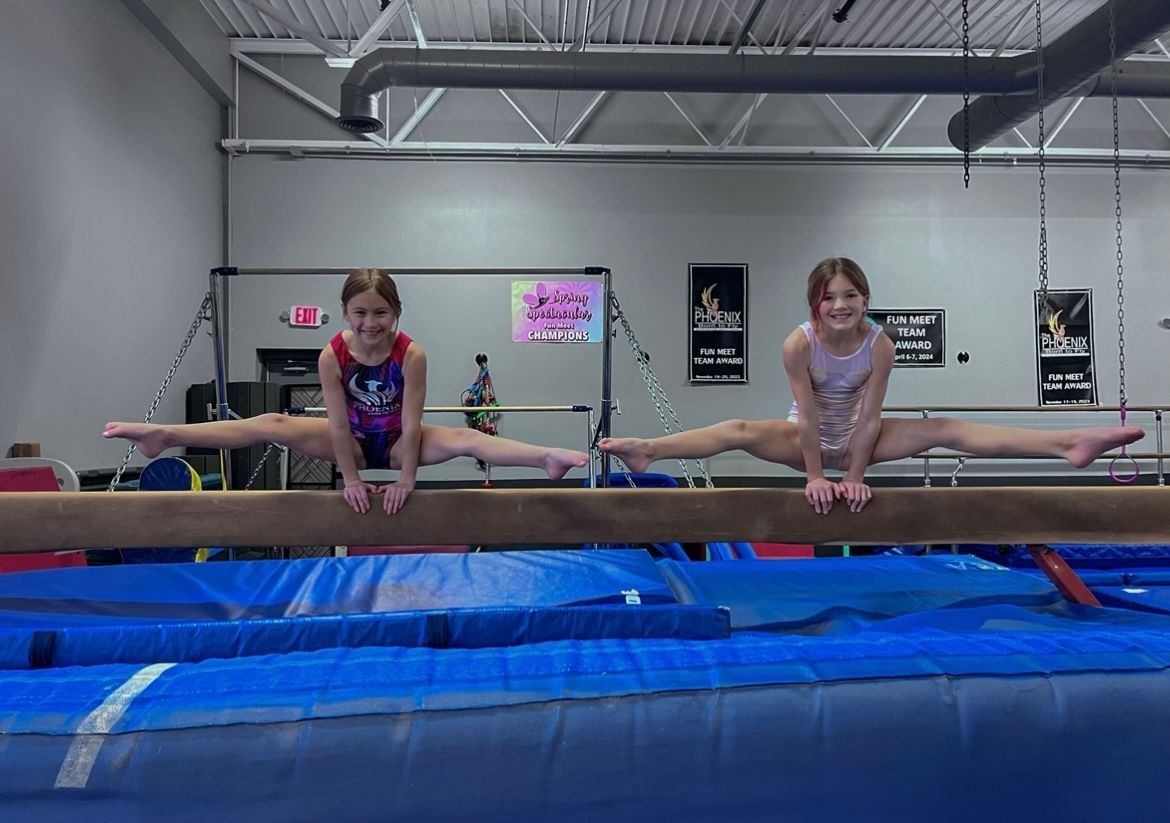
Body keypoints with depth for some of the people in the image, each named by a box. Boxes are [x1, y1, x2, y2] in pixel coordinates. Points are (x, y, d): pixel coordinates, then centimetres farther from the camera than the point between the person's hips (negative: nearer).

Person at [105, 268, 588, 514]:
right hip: (353, 441, 2)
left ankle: (548, 458, -42)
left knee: (464, 439, -28)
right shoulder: (332, 355, -18)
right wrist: (350, 479, -15)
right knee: (272, 425, -8)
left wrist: (406, 479, -22)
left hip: (397, 442, -2)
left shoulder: (411, 354, -24)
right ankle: (162, 436, -5)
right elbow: (338, 423, -15)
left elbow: (411, 424, -22)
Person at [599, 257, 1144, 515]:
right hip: (806, 440, -1)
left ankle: (1071, 444, -15)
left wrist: (855, 475, -18)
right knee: (740, 432, -26)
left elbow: (868, 415, -19)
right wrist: (815, 475, -19)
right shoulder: (799, 343, -24)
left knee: (946, 430, -11)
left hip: (857, 440, 1)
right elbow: (809, 415, -23)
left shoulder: (879, 344, -20)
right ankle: (645, 450, -35)